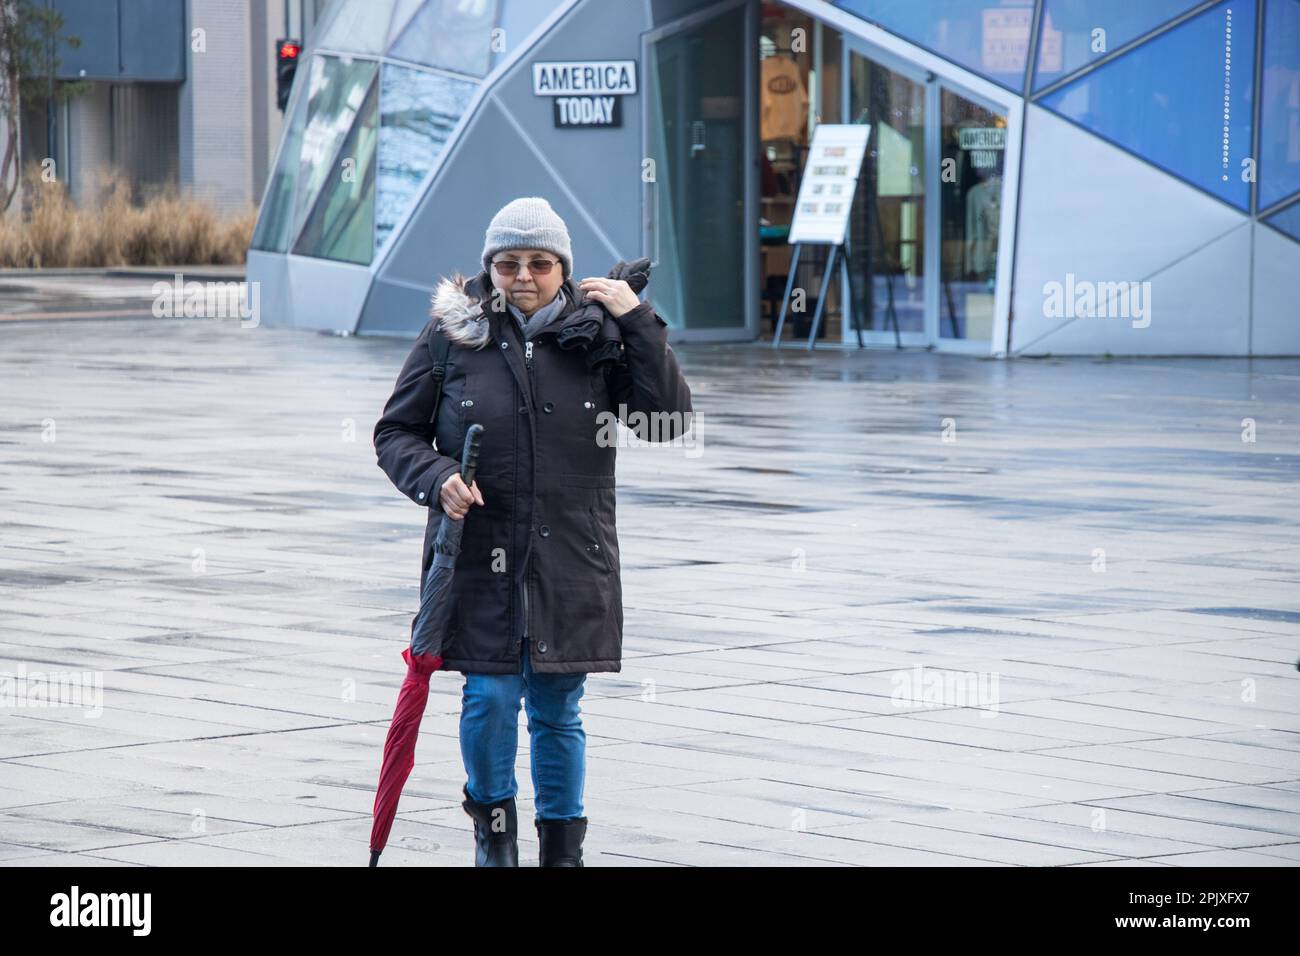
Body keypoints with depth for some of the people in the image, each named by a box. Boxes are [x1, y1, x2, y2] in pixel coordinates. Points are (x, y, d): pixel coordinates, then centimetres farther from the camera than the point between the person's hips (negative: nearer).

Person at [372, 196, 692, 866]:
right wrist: (435, 477, -13)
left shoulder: (593, 335, 2)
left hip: (571, 558, 1)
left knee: (558, 709, 7)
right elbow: (396, 431, 6)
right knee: (490, 696, -6)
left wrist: (637, 323, -11)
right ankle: (492, 818, 21)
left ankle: (563, 847, 22)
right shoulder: (453, 334, 0)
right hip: (478, 554, -1)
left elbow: (667, 420, -5)